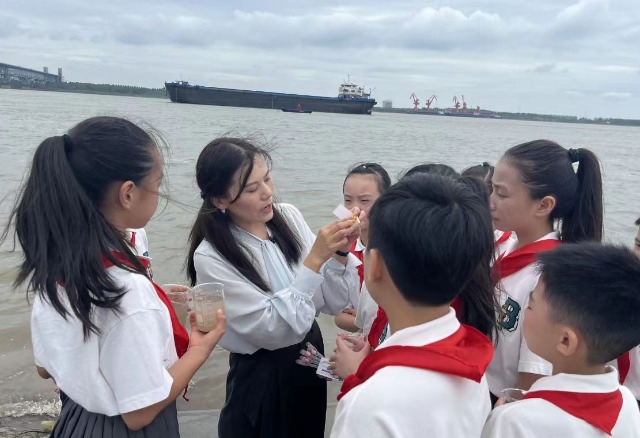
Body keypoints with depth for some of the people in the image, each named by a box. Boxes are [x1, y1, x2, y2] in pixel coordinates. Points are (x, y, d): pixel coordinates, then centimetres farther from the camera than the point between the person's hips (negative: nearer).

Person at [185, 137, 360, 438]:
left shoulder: (288, 216, -7)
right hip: (261, 381, -5)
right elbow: (276, 330, -25)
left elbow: (334, 303, -6)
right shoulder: (211, 258, -21)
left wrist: (341, 253, -23)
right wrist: (315, 259, -30)